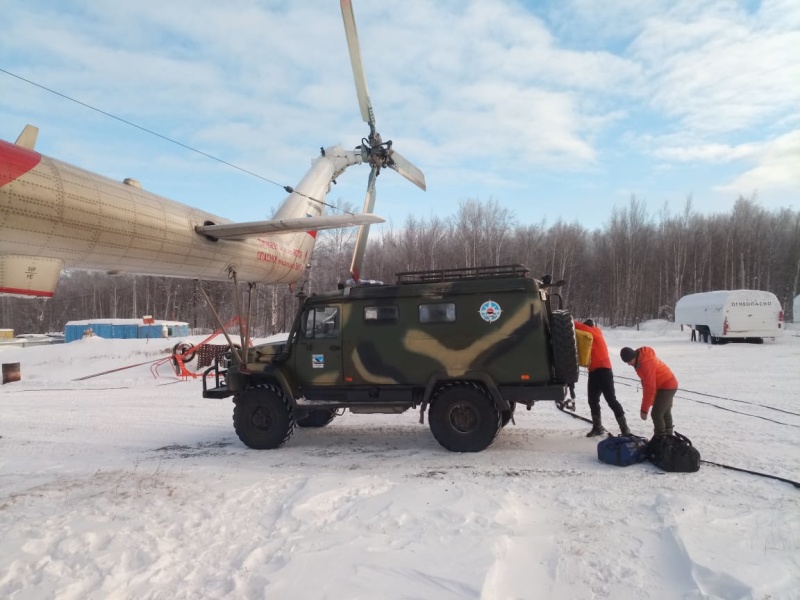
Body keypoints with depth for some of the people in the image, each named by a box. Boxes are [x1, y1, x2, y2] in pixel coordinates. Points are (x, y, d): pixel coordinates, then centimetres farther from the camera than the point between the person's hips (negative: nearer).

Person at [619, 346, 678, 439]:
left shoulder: (646, 363, -31)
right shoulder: (641, 357, -2)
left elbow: (649, 387, -30)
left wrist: (644, 409, -26)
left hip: (666, 386, -10)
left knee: (656, 414, -11)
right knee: (665, 413, 20)